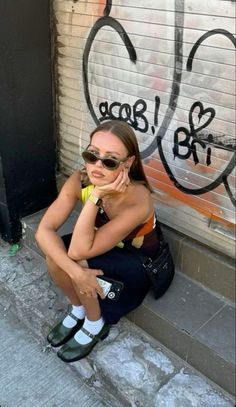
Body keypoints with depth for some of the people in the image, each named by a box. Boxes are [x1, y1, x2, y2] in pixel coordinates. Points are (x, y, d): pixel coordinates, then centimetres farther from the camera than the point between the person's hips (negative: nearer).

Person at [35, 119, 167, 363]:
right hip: (106, 253, 5)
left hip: (142, 263, -5)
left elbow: (79, 251, -38)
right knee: (53, 251, -21)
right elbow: (44, 230, -26)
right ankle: (78, 310, 7)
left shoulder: (138, 201, -37)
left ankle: (96, 325, -1)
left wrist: (96, 197, -44)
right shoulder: (79, 181, -22)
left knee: (73, 257, -27)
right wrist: (75, 271, -37)